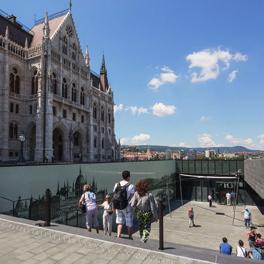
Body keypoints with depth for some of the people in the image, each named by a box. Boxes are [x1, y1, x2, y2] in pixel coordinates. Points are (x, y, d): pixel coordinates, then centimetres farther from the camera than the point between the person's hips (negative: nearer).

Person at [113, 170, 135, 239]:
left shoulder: (116, 185, -1)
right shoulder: (131, 186, -14)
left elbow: (114, 196, 2)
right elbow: (132, 197, -15)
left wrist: (114, 207, 9)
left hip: (118, 206, 4)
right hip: (127, 206, -4)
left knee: (120, 222, 18)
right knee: (129, 223, 14)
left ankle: (118, 235, 9)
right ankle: (130, 237, 26)